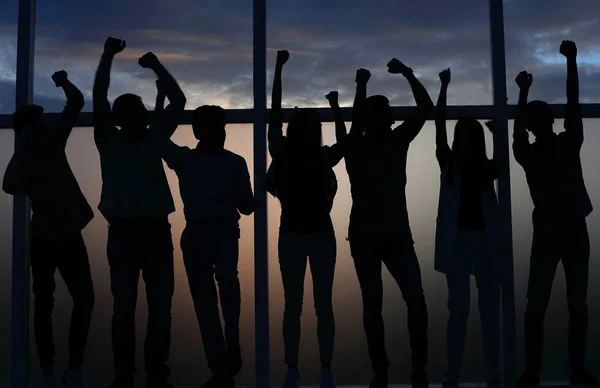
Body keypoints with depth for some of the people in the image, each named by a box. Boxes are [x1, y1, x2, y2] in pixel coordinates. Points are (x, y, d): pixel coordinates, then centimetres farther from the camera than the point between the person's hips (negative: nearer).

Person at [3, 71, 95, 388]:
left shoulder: (53, 142, 6)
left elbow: (76, 104, 8)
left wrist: (63, 83, -3)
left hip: (71, 236, 5)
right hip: (44, 240, -5)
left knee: (84, 298, 0)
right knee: (44, 305, 3)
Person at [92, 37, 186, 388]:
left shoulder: (154, 138, 13)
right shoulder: (109, 140, 8)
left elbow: (179, 101, 11)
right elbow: (99, 98, 0)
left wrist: (157, 67, 8)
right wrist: (108, 55, -2)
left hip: (156, 228, 2)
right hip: (123, 230, -2)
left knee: (161, 305, 1)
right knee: (124, 305, 2)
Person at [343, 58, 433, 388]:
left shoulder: (397, 141, 8)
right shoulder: (355, 148, 0)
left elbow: (425, 108, 1)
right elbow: (355, 124, -22)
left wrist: (408, 74, -7)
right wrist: (361, 87, -25)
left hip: (398, 234, 2)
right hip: (364, 236, -2)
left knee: (416, 301, -11)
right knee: (372, 304, -2)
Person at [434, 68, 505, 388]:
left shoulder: (487, 168, 11)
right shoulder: (449, 164, 8)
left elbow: (501, 161, -12)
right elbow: (438, 125, 0)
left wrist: (496, 132, -19)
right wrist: (444, 86, -2)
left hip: (486, 237, 1)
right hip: (457, 237, -1)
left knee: (489, 308, 2)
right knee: (458, 307, -1)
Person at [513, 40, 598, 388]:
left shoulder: (569, 142, 8)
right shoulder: (528, 153, 3)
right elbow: (518, 129, -15)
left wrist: (572, 61, -3)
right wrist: (524, 92, -23)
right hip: (547, 233, -2)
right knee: (536, 305, -5)